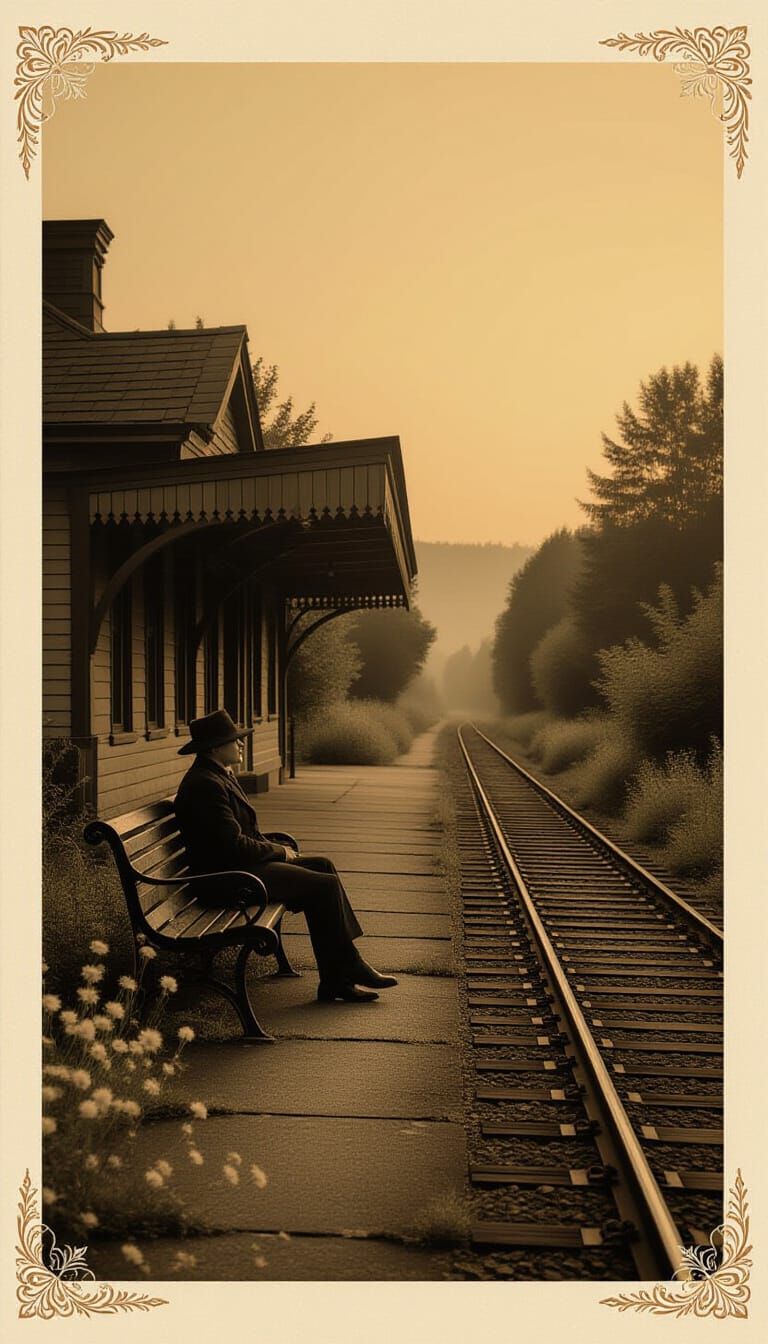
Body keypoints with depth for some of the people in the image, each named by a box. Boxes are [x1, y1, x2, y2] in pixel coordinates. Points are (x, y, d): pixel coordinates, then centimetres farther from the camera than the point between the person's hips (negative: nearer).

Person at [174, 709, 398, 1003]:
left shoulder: (220, 775, 14)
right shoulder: (206, 784, -20)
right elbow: (234, 845, -24)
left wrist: (276, 848, 6)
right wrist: (279, 851, -9)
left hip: (242, 864, 11)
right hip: (230, 874, -11)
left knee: (323, 867, 7)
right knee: (325, 885, -14)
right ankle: (338, 978, -5)